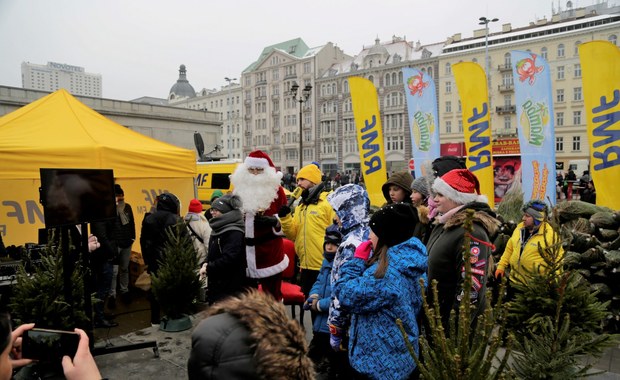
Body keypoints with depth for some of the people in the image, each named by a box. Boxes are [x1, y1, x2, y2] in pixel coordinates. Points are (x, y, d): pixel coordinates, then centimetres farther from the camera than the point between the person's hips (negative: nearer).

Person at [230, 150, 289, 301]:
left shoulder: (276, 189, -4)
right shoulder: (240, 188, 7)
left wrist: (274, 221, -21)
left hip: (270, 250, -4)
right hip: (245, 251, 4)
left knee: (272, 295, 5)